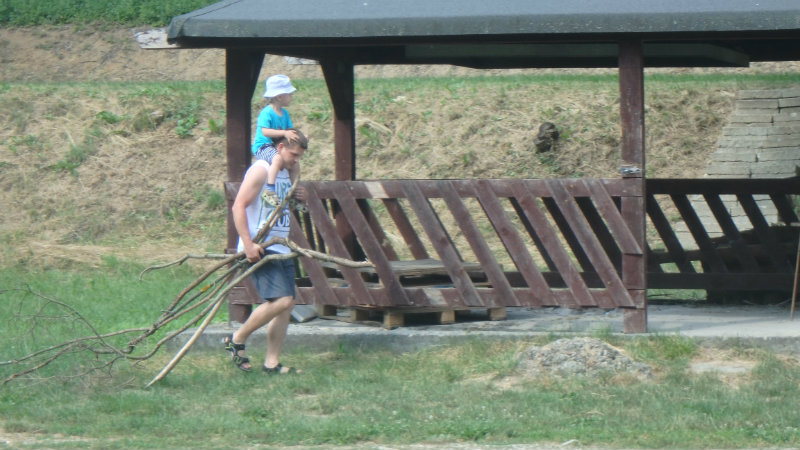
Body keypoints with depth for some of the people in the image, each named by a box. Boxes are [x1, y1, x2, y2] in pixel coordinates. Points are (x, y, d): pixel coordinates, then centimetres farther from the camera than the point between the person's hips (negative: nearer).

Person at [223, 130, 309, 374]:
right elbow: (238, 207, -15)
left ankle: (272, 362, 7)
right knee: (281, 299, -19)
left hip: (281, 248, 9)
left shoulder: (285, 173, 18)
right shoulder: (261, 170, -10)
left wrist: (298, 198, 10)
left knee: (286, 304, 3)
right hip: (261, 248, -9)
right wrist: (248, 244, -22)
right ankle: (236, 340, -4)